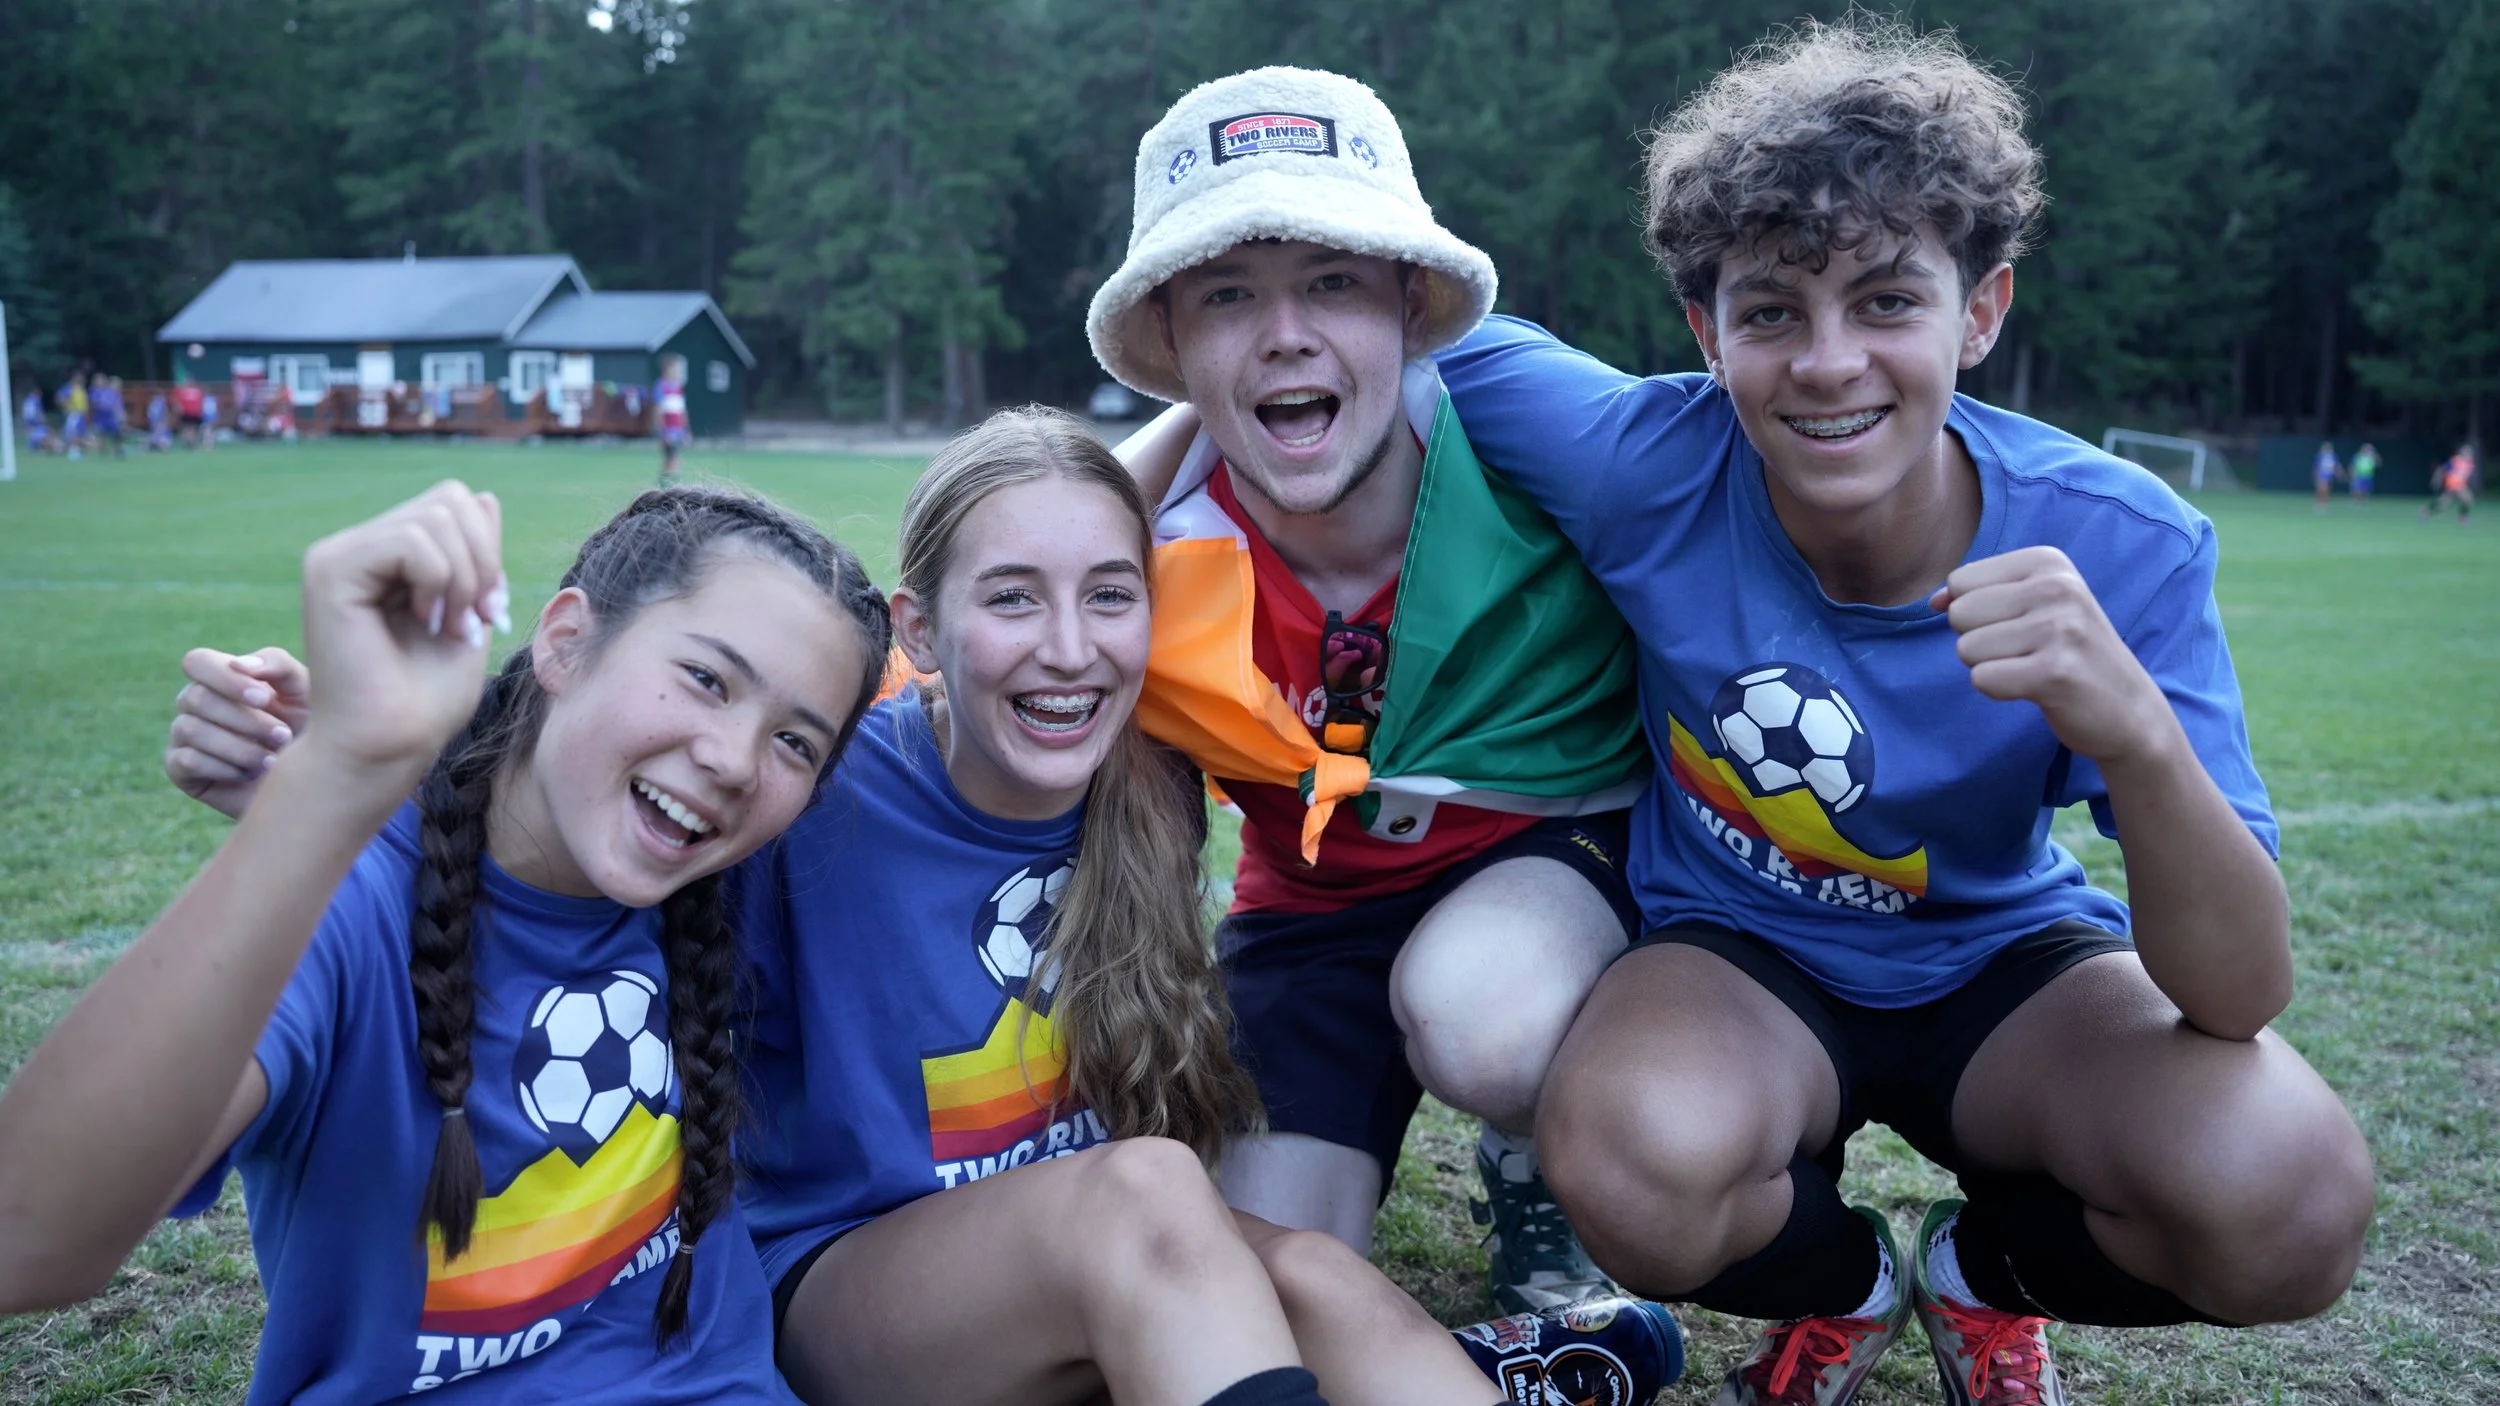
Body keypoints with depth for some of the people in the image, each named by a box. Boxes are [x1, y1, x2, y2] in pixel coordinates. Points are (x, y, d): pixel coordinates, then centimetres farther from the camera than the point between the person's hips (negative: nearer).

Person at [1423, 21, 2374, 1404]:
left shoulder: (2117, 547, -23)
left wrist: (2137, 733, -43)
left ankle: (1985, 1271, 10)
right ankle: (1840, 1280, 6)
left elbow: (2240, 1001, -26)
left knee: (2289, 1201, -29)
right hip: (1737, 953, 0)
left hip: (2005, 959, 1)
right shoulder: (1652, 466, -24)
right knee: (1632, 1162, -35)